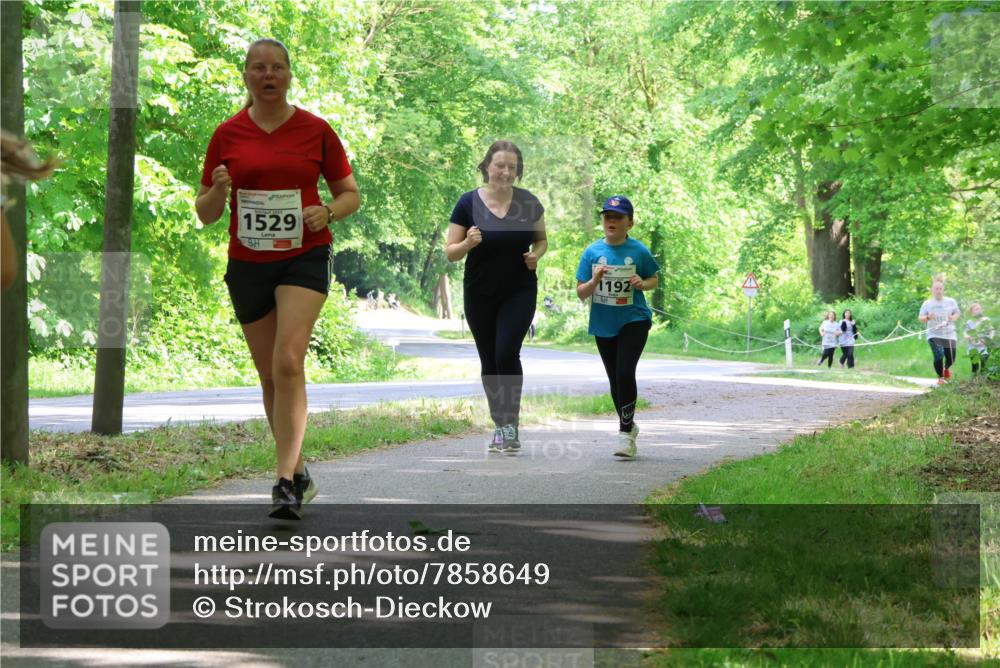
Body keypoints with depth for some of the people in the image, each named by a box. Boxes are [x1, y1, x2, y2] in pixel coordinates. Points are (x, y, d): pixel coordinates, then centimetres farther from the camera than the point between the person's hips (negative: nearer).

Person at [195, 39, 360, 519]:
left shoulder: (316, 131, 1)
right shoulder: (228, 135, 4)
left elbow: (350, 194, 9)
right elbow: (205, 213, 7)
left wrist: (328, 213, -12)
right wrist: (218, 191, -15)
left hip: (305, 258, -3)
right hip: (247, 264, 3)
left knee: (288, 362, -20)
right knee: (270, 376, 9)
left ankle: (285, 482, -21)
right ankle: (299, 474, 25)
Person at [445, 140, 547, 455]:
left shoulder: (528, 202, -3)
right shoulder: (468, 203, -8)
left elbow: (541, 240, 13)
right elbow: (450, 252, -5)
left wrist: (536, 254, -9)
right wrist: (468, 243, -26)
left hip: (519, 292, -1)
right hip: (480, 295, 1)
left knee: (507, 354, -16)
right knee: (489, 361, 8)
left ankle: (511, 423, -3)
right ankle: (500, 426, 23)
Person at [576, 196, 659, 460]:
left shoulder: (638, 251, -6)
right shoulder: (592, 252, -3)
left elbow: (654, 279, 9)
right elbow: (581, 293, -2)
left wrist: (642, 284, -13)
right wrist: (594, 281, -22)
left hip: (634, 321, -3)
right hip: (603, 325, 3)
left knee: (625, 372, -19)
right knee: (615, 379, 13)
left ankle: (625, 433, -12)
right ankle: (629, 427, 32)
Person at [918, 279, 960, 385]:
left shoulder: (951, 302, 6)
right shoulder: (927, 304, 3)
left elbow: (958, 313, 12)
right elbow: (921, 318, 3)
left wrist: (954, 317, -12)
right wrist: (928, 317, -19)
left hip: (949, 335, 2)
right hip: (934, 335, -2)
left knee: (951, 358, 4)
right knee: (938, 356, -17)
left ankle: (946, 369, 40)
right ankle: (940, 377, 1)